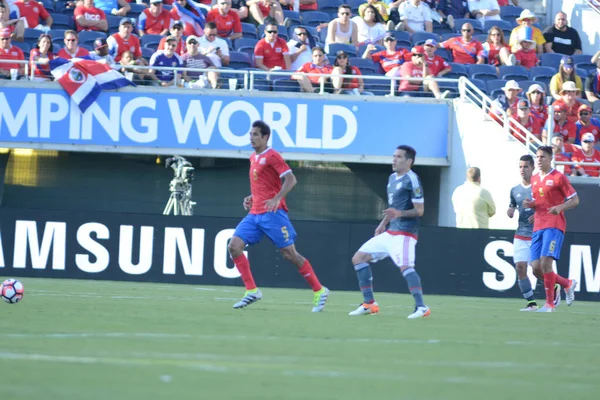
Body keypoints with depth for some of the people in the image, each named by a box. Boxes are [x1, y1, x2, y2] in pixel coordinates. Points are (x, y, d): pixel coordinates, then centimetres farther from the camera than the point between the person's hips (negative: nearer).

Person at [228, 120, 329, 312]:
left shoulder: (272, 156, -8)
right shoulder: (253, 158, 17)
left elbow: (291, 179, -16)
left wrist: (277, 198, -28)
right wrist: (252, 197, 14)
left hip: (272, 213, -8)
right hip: (255, 213, 8)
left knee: (289, 253, -7)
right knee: (234, 246, -6)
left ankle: (319, 291, 5)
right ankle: (252, 291, -3)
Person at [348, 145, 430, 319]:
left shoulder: (412, 180, -11)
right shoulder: (392, 178, 16)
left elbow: (419, 210, -15)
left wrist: (399, 213, -30)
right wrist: (383, 224, 22)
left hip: (404, 233, -10)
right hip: (389, 232, 10)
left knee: (405, 266, -30)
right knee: (358, 258, 10)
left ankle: (421, 307, -34)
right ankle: (369, 303, 13)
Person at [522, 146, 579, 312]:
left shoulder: (559, 177, -4)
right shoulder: (535, 178, 16)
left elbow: (575, 200, -4)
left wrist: (560, 207, -22)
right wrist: (530, 204, 4)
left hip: (554, 225, -7)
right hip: (538, 226, 7)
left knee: (546, 262, -19)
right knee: (536, 268, -1)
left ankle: (550, 304, -10)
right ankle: (568, 284, 23)